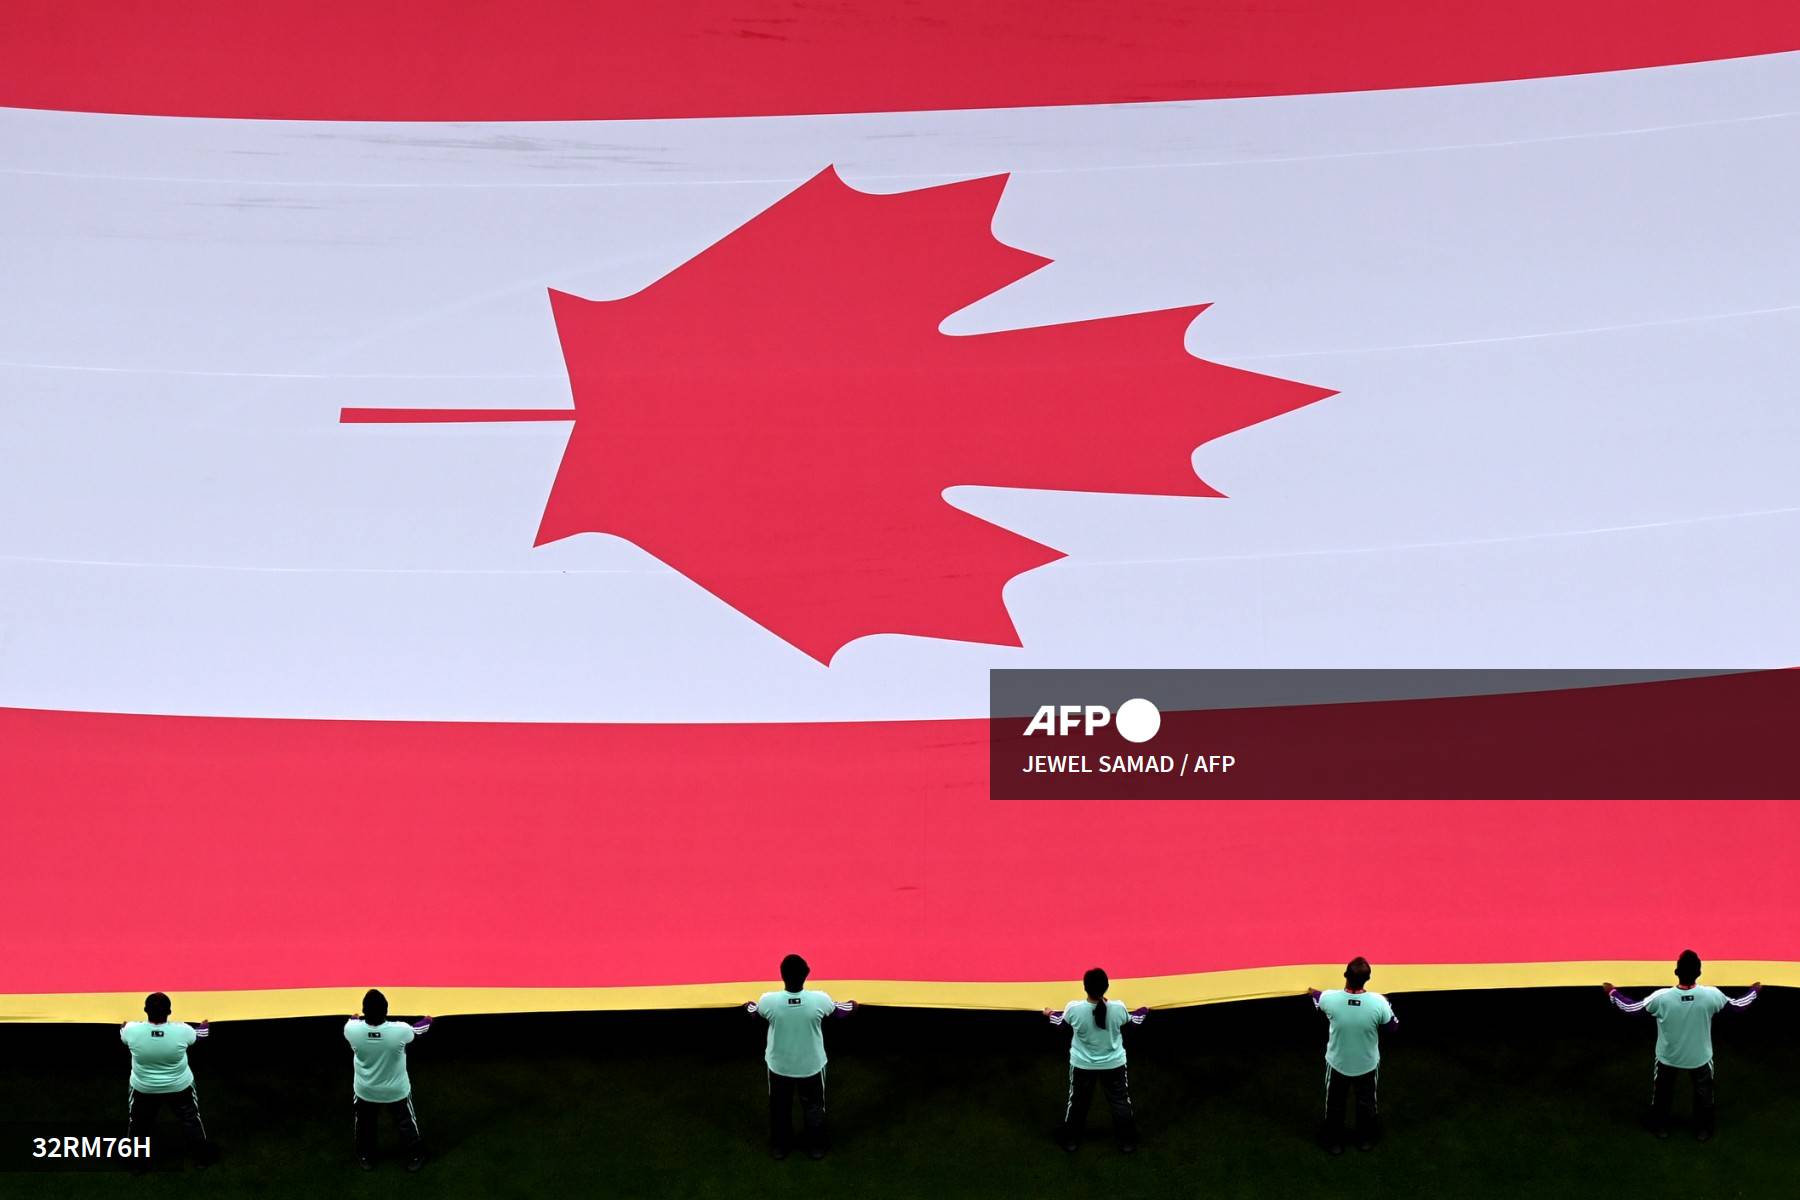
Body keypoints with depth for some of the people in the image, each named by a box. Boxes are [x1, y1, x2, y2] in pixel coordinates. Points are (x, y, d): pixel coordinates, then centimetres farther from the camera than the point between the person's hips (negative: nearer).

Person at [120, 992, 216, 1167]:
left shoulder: (132, 1030, -27)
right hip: (180, 1086, 0)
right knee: (191, 1119, 25)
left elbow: (122, 1035, -1)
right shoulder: (182, 1031, -28)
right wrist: (205, 1027, 21)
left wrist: (123, 1025, 24)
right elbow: (200, 1034, -3)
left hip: (144, 1087, 0)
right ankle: (202, 1155, 41)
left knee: (138, 1122, 26)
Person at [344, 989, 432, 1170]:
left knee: (365, 1125, 29)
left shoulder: (352, 1029, -30)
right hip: (396, 1091, -1)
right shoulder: (400, 1031, -32)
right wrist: (427, 1021, 18)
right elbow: (418, 1029, -7)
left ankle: (366, 1158, 48)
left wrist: (354, 1019, 24)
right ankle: (414, 1158, 43)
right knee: (407, 1123, 26)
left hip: (365, 1091, 1)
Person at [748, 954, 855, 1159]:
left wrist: (749, 1006, 26)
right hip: (811, 1065, 0)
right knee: (814, 1108, 25)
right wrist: (853, 1005, 23)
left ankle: (779, 1148, 42)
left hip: (779, 1065, 0)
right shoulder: (819, 1000, -26)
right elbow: (841, 1011, -2)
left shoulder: (769, 1001, -26)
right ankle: (816, 1149, 41)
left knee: (780, 1108, 25)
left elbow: (753, 1011, 0)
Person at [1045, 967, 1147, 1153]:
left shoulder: (1074, 1009, -27)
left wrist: (1050, 1014, 21)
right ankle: (1127, 1142, 33)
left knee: (1077, 1102, 22)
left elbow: (1061, 1021, -2)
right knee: (1121, 1102, 21)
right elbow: (1133, 1021, 0)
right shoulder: (1118, 1008, -25)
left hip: (1082, 1065, 0)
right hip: (1113, 1064, 0)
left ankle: (1070, 1141, 37)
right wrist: (1144, 1011, 23)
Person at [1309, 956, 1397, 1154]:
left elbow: (1319, 1002, -2)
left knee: (1334, 1104, 25)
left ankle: (1334, 1143, 43)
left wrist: (1313, 993, 22)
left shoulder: (1330, 999, -29)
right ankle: (1365, 1140, 48)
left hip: (1337, 1063, 0)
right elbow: (1393, 1026, -10)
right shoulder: (1378, 1002, -31)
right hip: (1367, 1064, 0)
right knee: (1366, 1103, 28)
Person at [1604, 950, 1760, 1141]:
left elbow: (1630, 1008, -16)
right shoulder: (1711, 996, -28)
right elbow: (1737, 1005, -8)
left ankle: (1660, 1128, 45)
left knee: (1662, 1093, 27)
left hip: (1668, 1058, 0)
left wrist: (1612, 993, 2)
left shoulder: (1661, 997, -30)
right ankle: (1704, 1130, 45)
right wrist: (1754, 990, 11)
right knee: (1703, 1094, 28)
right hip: (1700, 1058, 0)